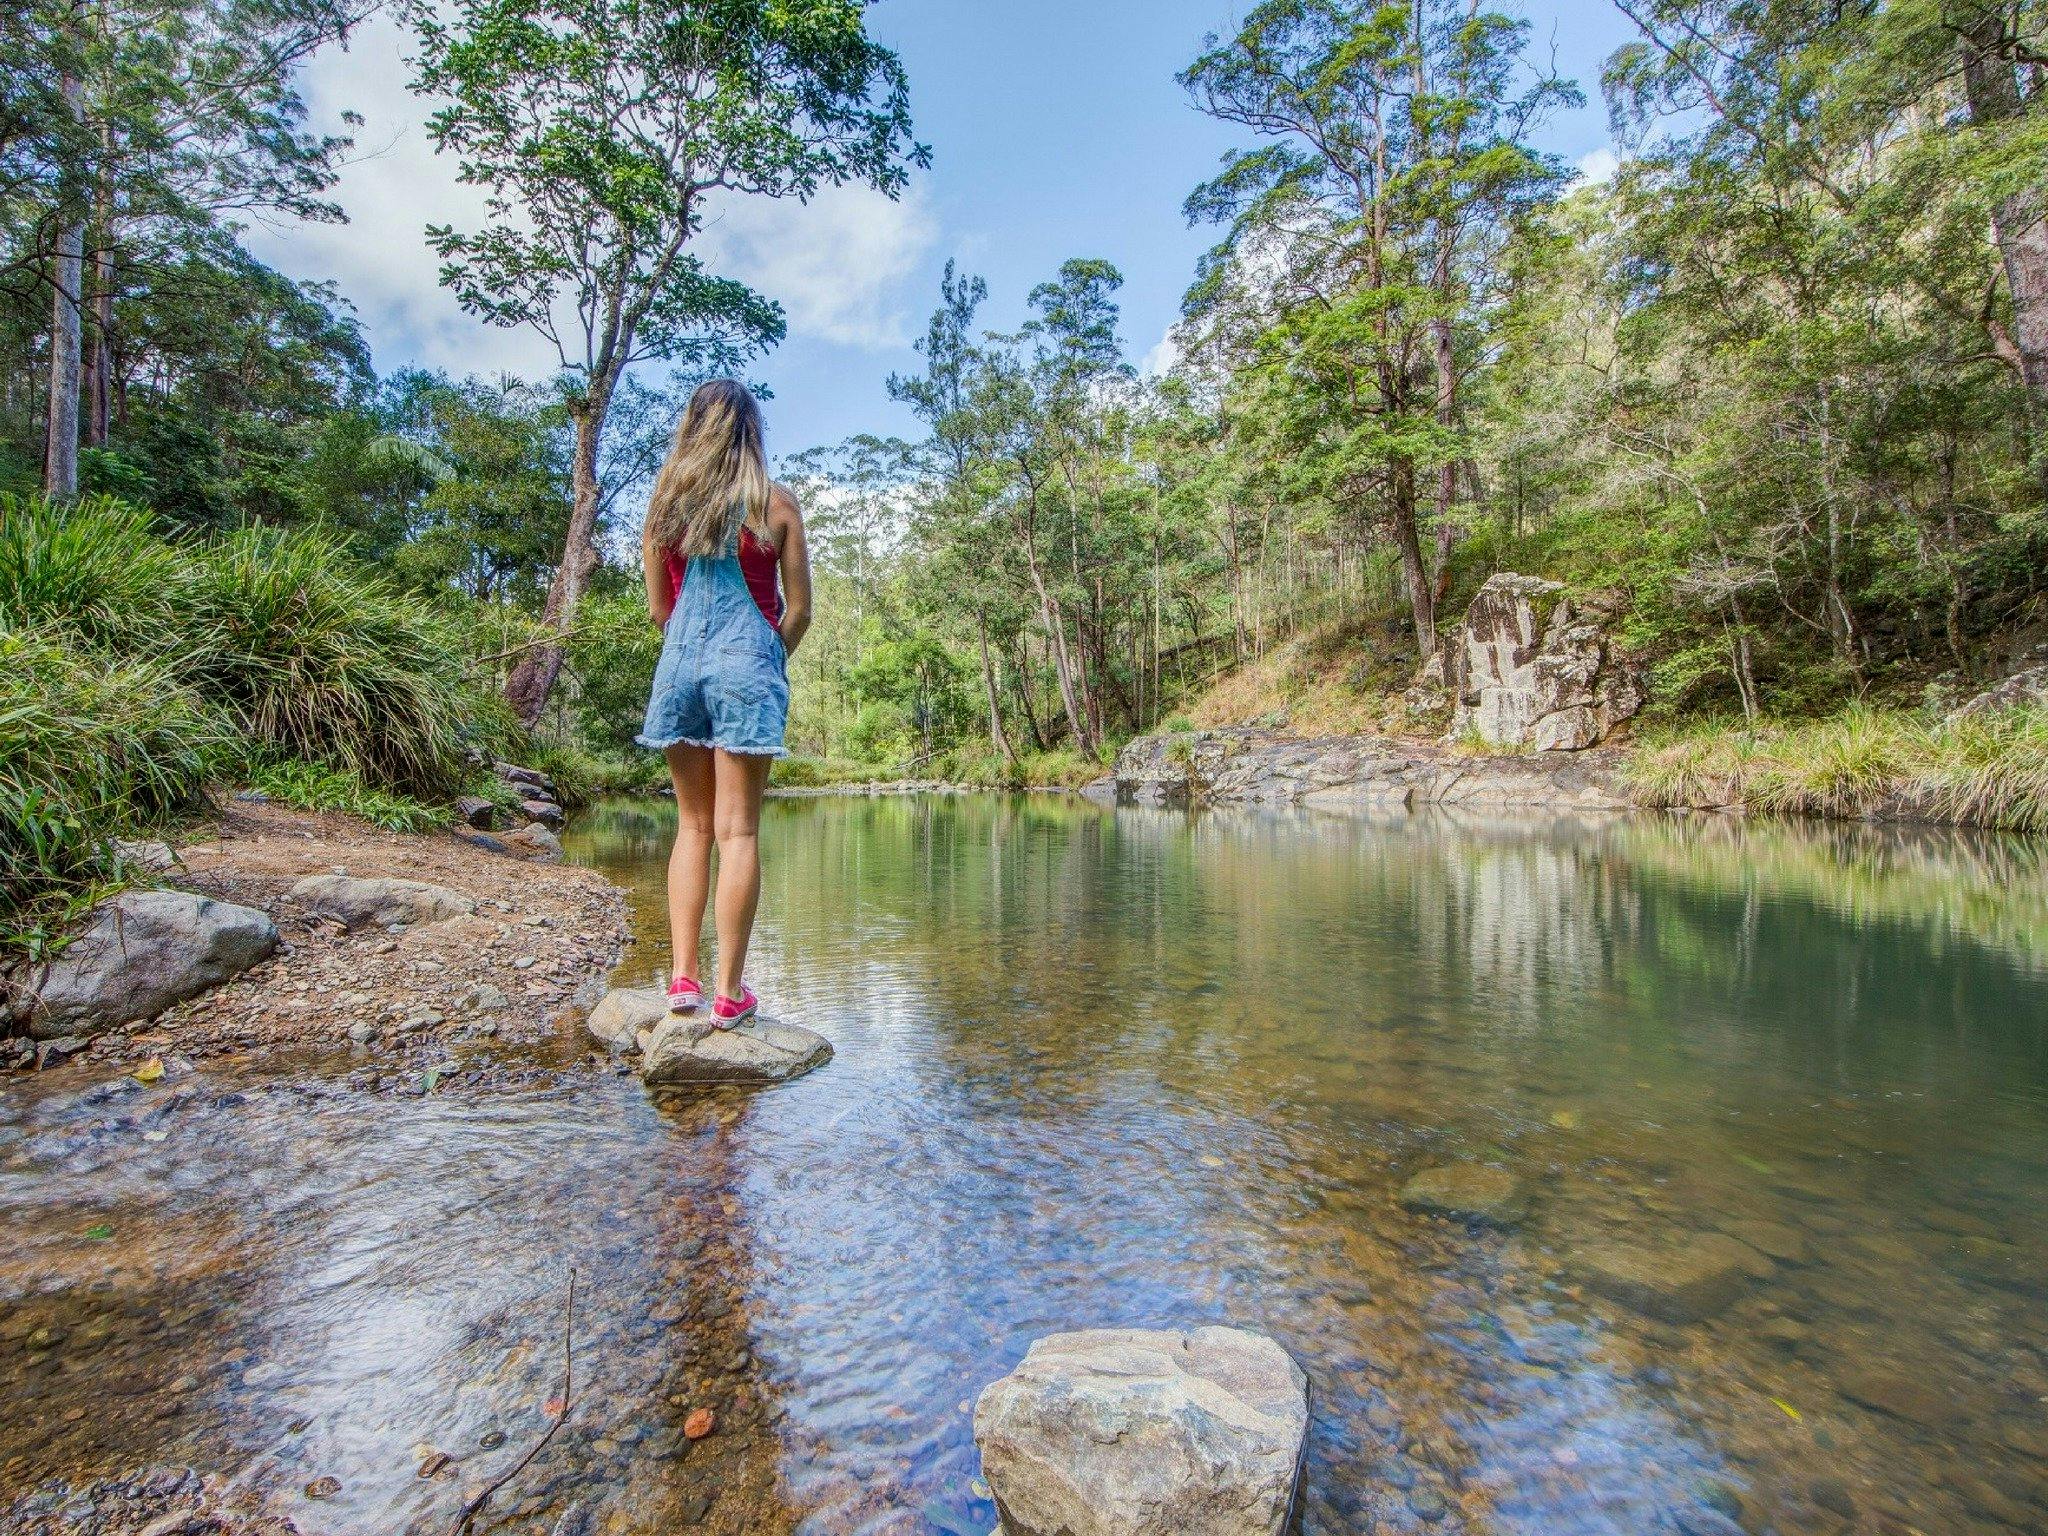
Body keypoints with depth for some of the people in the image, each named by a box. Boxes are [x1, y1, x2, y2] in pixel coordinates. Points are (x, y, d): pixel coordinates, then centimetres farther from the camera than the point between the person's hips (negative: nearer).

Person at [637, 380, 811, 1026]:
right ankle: (729, 991, 1)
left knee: (692, 824, 12)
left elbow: (657, 608, 11)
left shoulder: (664, 504, 9)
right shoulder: (775, 504, 1)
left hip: (679, 661, 3)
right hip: (748, 664, -3)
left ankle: (683, 977, 10)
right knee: (738, 829, -2)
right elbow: (798, 610, 0)